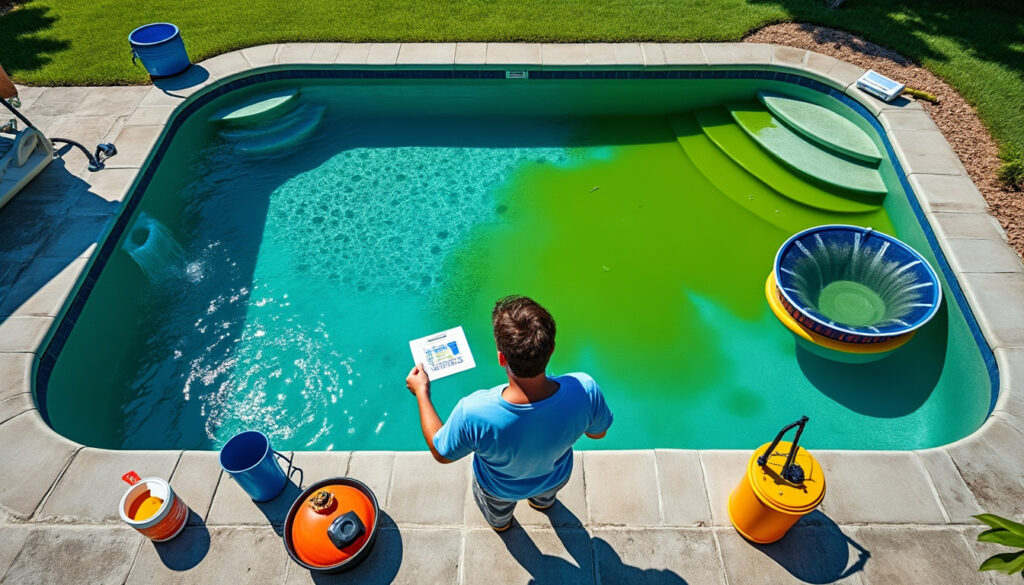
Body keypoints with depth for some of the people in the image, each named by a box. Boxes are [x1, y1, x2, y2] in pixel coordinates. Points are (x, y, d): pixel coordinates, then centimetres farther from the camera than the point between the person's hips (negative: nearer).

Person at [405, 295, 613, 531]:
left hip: (501, 490, -1)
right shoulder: (585, 390, -41)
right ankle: (543, 502, 76)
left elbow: (441, 454, -23)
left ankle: (499, 523, 73)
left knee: (497, 513, 40)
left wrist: (421, 393, -11)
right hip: (556, 478, 2)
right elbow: (598, 432, -16)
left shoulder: (473, 414, -46)